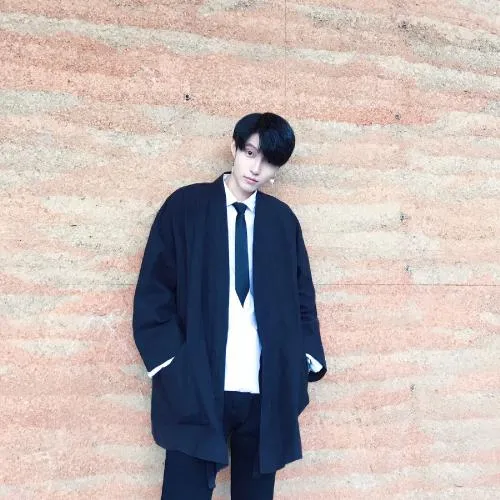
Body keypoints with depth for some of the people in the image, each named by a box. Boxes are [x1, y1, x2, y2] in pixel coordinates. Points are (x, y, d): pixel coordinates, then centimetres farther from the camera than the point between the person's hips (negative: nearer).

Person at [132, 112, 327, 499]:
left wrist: (308, 359, 3)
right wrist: (170, 363, -8)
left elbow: (302, 296, 15)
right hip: (197, 391, -2)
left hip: (268, 394, 3)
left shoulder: (283, 219, 10)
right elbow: (153, 292, 1)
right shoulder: (185, 206, 2)